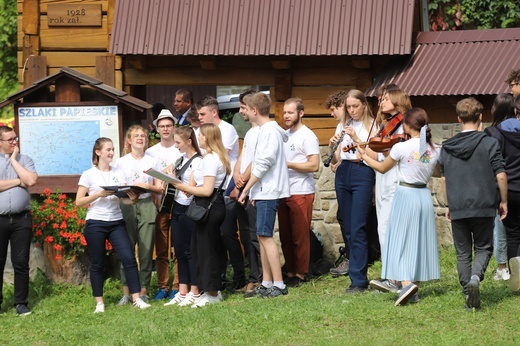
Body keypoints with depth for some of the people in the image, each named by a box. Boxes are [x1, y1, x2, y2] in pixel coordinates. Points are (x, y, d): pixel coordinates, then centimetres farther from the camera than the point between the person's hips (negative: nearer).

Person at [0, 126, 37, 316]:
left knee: (21, 263, 4)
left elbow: (31, 180, -10)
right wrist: (18, 181, -7)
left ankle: (21, 303, 10)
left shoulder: (25, 160, 8)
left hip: (21, 219, 1)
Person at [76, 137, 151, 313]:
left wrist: (132, 198, -17)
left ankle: (136, 298, -4)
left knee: (129, 258, -8)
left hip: (116, 222, 3)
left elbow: (124, 198, 6)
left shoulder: (118, 173, 11)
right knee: (97, 264, 2)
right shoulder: (89, 175, 0)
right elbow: (79, 201, -3)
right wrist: (99, 194, -15)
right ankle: (99, 302, 11)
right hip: (95, 224, -3)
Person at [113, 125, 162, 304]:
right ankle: (126, 292, 1)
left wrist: (147, 186, -11)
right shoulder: (120, 162, 8)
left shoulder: (152, 162, 9)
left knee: (146, 249, -1)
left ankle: (143, 291, 6)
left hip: (147, 206, 1)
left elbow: (159, 189, 7)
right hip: (127, 207, -1)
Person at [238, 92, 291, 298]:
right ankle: (266, 284, 12)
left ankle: (279, 285, -11)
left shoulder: (269, 131, -13)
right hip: (263, 192, 10)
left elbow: (263, 164, -18)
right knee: (263, 237, 10)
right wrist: (253, 190, 15)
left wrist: (246, 189, -13)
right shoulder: (265, 130, 17)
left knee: (265, 235, -11)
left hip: (268, 191, -10)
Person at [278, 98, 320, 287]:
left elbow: (314, 165, -15)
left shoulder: (307, 136, -7)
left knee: (300, 236, -3)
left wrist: (288, 164, -16)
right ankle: (290, 272, 16)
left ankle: (300, 274, 4)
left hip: (301, 193, -7)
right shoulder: (284, 135, 15)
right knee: (285, 236, 8)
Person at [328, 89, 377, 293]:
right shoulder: (344, 126, 16)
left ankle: (358, 280, -13)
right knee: (348, 229, 7)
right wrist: (332, 146, -4)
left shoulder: (372, 126, 1)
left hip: (362, 174, -6)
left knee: (357, 229, -12)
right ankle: (359, 274, 14)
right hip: (343, 174, 6)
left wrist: (356, 138, -17)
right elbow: (335, 159, 15)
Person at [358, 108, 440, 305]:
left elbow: (382, 168, 1)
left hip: (405, 195, -5)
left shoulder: (401, 148, -14)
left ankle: (406, 282, -22)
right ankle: (414, 291, 16)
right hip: (424, 197, 5)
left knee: (399, 242, -1)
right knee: (419, 242, 12)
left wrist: (364, 157, 16)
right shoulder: (434, 150, -1)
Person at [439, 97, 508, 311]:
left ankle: (469, 297, 6)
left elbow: (444, 179, 11)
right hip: (483, 206, -2)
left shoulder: (447, 147, 6)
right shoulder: (489, 143, -5)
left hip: (457, 208, 2)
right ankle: (475, 278, -19)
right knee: (483, 248, 9)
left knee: (463, 253, 11)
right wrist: (503, 201, 5)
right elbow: (500, 175, -7)